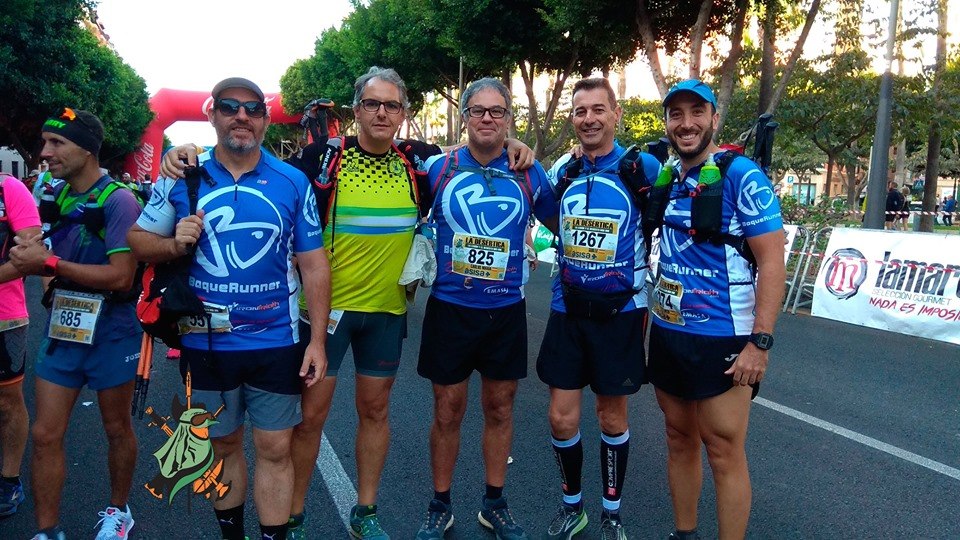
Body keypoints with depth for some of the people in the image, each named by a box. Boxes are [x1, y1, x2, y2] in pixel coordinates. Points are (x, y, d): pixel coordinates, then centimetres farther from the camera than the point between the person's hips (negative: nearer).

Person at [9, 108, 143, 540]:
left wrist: (49, 263, -22)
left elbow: (120, 276, -21)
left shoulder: (118, 200, -15)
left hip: (109, 332, -6)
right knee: (45, 436, 6)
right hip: (61, 327, 6)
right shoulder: (56, 196, 6)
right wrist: (29, 255, -7)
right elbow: (56, 263, 14)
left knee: (117, 430, 13)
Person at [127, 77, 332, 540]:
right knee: (222, 445, 17)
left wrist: (318, 340, -4)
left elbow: (313, 264, 0)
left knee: (275, 450, 6)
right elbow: (138, 240, 7)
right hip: (205, 342, 1)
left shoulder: (293, 182, -2)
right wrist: (173, 244, -17)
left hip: (276, 343, -1)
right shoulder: (182, 177, 0)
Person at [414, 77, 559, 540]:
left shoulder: (530, 174, 0)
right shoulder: (438, 168, -2)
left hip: (506, 311, 1)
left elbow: (560, 225, 14)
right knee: (447, 412, 9)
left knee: (500, 408, 13)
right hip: (449, 309, -1)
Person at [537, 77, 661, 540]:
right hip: (567, 310, 3)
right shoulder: (560, 170, 4)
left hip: (620, 311, -3)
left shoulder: (643, 167, -8)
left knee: (612, 416, 9)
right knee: (562, 418, 4)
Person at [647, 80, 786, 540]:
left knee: (724, 453, 1)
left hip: (721, 340, -6)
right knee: (679, 440, 17)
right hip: (666, 333, 7)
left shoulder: (741, 176, -12)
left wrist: (759, 342, -20)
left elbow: (772, 262, -15)